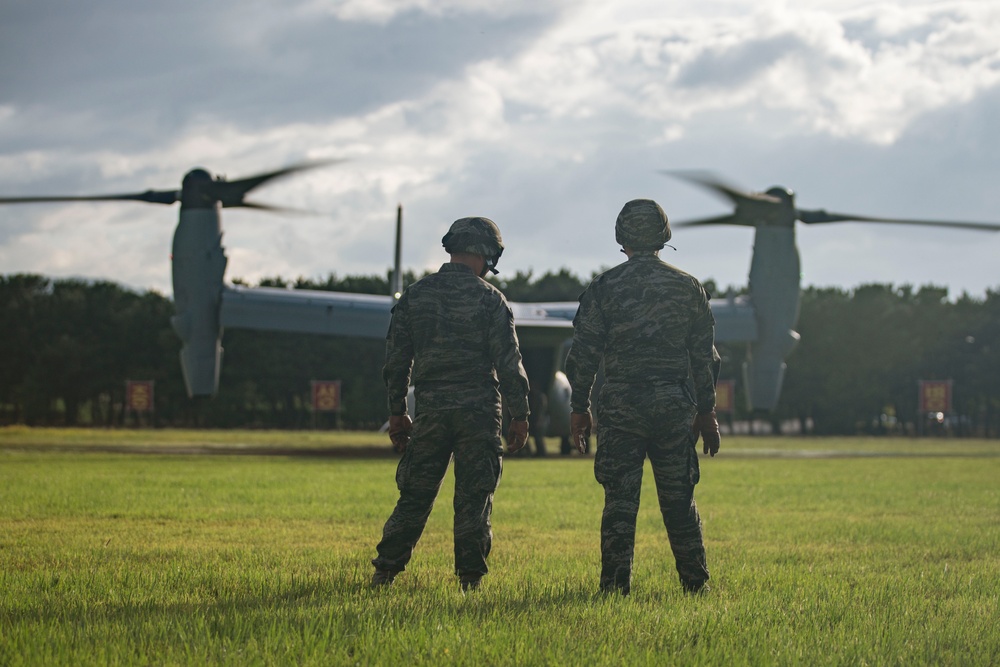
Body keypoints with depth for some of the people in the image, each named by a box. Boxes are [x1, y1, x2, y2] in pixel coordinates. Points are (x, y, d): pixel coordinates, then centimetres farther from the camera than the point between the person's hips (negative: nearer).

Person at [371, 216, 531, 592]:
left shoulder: (415, 296, 5)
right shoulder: (488, 299, -6)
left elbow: (396, 360, 8)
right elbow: (509, 363, -7)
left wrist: (396, 412, 14)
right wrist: (520, 416, -2)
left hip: (430, 408, 3)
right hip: (479, 410, -3)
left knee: (415, 495, 9)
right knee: (474, 499, 3)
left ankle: (384, 573, 6)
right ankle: (470, 580, 2)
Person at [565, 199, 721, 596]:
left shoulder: (604, 288, -2)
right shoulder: (688, 288, 4)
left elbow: (583, 354, -2)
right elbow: (705, 357, 6)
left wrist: (579, 408, 6)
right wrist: (706, 411, 14)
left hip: (620, 406, -2)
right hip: (674, 406, 2)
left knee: (620, 500, 1)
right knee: (679, 500, 10)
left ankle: (615, 586, -1)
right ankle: (695, 583, 14)